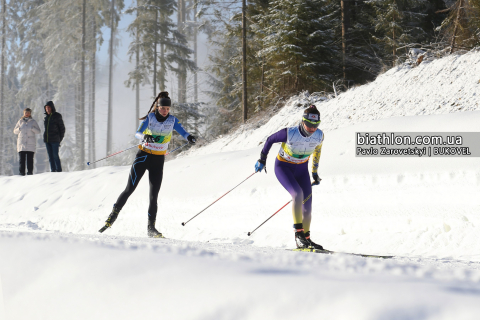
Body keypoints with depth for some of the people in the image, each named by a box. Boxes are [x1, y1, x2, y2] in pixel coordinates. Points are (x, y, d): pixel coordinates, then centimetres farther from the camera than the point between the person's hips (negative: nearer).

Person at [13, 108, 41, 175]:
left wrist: (32, 128, -14)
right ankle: (21, 173, -3)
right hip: (22, 142, 1)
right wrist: (19, 129, -5)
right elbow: (15, 131, 17)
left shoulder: (33, 122, 9)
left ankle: (30, 172, -3)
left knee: (30, 159, -5)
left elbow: (38, 131, 4)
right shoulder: (20, 121, 13)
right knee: (21, 158, -4)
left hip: (31, 143, -1)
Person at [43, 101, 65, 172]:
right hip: (46, 140, 6)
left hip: (54, 140, -6)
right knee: (50, 156, 5)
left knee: (55, 156, -8)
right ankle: (53, 170, 8)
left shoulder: (57, 116, -4)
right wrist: (46, 137, 9)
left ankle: (59, 170, -4)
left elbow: (62, 128, 0)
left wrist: (60, 139, -3)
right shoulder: (46, 117, 12)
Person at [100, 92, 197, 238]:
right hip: (143, 156, -2)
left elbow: (182, 132, -14)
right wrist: (145, 137, -40)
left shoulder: (172, 120, 0)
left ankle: (151, 227, 4)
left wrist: (189, 137, -37)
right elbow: (137, 133, -17)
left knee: (154, 195, -1)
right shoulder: (150, 117, -6)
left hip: (158, 161, 2)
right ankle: (113, 215, 7)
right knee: (129, 189, -4)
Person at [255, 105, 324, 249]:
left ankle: (306, 238, 16)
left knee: (307, 207, -1)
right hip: (283, 167, -4)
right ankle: (298, 233, -23)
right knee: (298, 194, -29)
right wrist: (262, 159, -4)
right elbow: (270, 139, -10)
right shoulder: (289, 133, -28)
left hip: (301, 169, 4)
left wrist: (315, 172, 14)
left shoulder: (319, 136, -16)